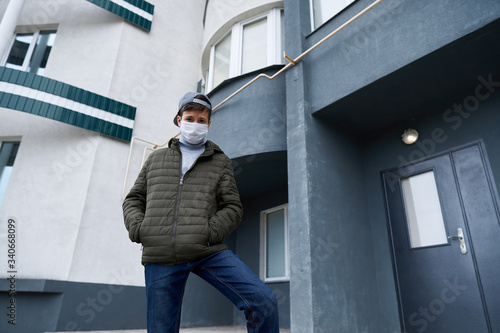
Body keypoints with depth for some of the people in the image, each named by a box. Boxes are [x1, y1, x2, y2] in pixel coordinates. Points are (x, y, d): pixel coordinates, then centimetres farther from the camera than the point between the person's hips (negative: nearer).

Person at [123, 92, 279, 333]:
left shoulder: (220, 161, 14)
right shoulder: (156, 158, 19)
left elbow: (232, 208, 7)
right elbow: (134, 200, 20)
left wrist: (208, 234, -11)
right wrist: (138, 229, -1)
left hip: (208, 252, -1)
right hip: (160, 258, 2)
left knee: (264, 302, -16)